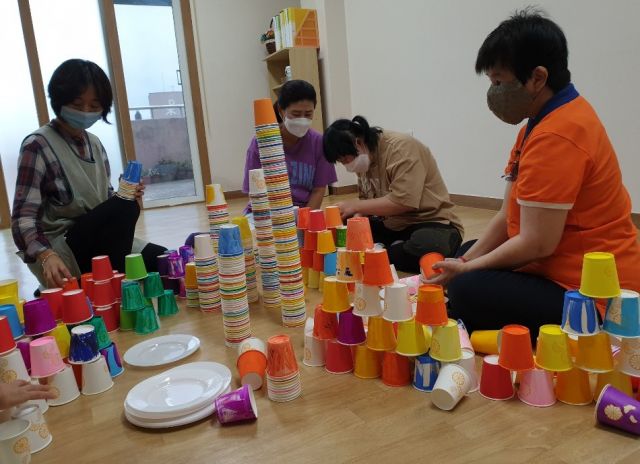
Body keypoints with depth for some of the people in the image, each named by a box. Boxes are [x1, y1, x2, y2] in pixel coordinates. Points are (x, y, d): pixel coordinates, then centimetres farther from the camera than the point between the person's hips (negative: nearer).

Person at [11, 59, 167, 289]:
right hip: (61, 250, -7)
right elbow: (23, 217, -16)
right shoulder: (38, 145, -9)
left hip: (99, 243, 7)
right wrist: (46, 256, -35)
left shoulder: (94, 143, 12)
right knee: (125, 207, -30)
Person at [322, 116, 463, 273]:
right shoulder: (365, 159, 5)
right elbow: (367, 200, 9)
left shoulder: (401, 147, -20)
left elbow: (403, 202, -28)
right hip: (392, 225, 7)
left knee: (424, 250, -40)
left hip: (431, 223, -7)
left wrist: (355, 205, -21)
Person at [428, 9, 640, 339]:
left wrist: (466, 270, -13)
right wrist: (463, 262, -1)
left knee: (468, 291, -28)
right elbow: (508, 216, 7)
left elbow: (537, 244, -26)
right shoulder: (544, 122, 9)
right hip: (562, 273, 11)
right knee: (468, 251, 21)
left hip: (589, 297, -11)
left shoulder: (557, 135, -24)